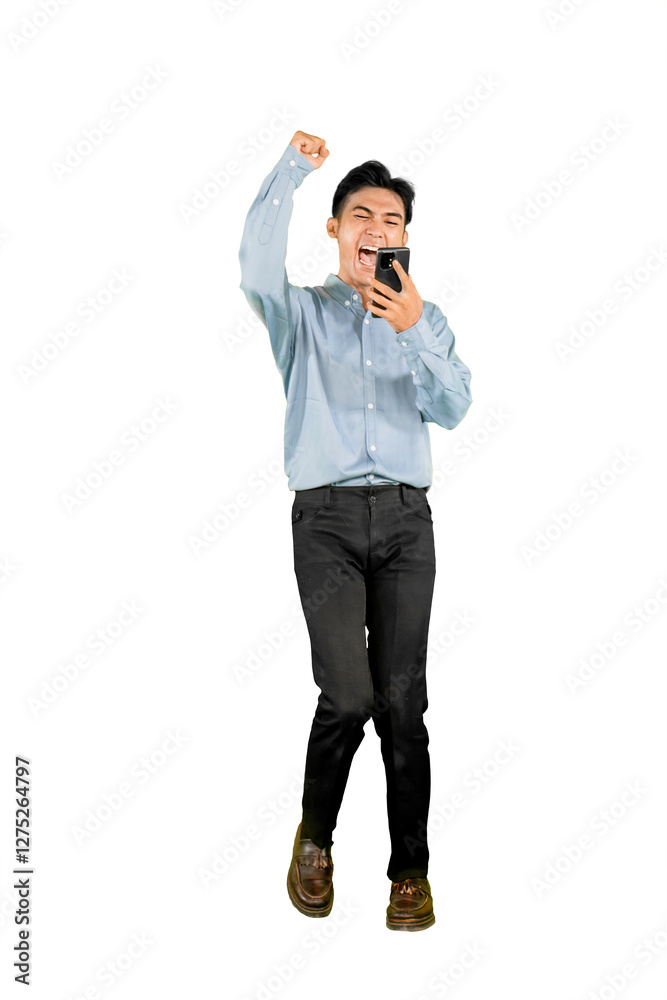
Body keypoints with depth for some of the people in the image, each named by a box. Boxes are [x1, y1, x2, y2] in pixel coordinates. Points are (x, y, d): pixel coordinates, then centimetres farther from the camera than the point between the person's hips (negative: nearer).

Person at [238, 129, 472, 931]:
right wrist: (293, 168, -11)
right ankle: (315, 836, 15)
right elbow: (257, 268, -11)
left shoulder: (426, 320, 17)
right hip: (327, 516, -2)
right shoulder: (303, 313, 12)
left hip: (405, 518, 2)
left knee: (402, 698, -2)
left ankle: (410, 870, 11)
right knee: (349, 693, -12)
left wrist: (415, 331, -15)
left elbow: (454, 409, 0)